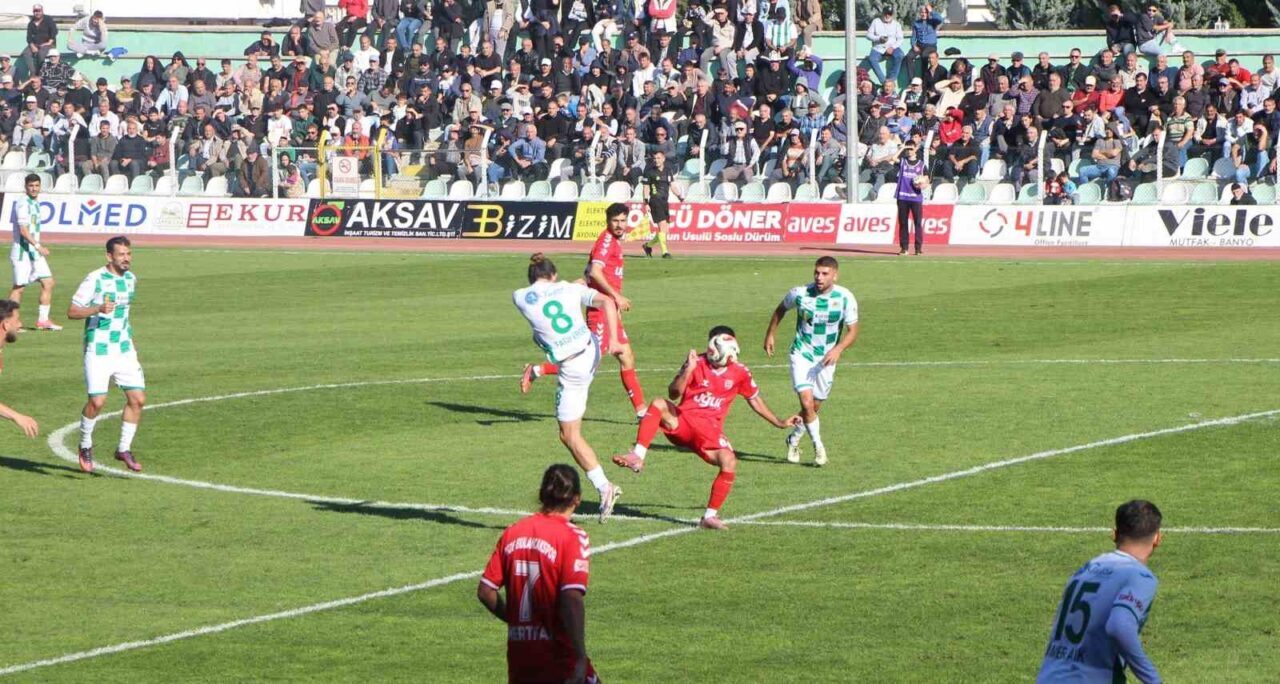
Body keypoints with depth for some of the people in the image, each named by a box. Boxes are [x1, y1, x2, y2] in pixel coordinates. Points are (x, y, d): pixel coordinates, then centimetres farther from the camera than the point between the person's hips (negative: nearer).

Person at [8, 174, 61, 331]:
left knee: (48, 282, 3)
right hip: (22, 251, -9)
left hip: (35, 251, 9)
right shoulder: (22, 204, -15)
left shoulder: (36, 203, 13)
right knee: (19, 286, -3)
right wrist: (38, 246, -28)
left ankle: (43, 320, 8)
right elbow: (23, 230, -22)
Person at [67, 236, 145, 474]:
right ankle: (85, 446, 11)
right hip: (98, 351, -6)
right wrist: (99, 309, -28)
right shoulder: (94, 279, -12)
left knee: (138, 399, -3)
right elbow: (72, 312, -13)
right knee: (97, 401, -14)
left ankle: (124, 449, 12)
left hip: (124, 349, 6)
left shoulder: (131, 279, 9)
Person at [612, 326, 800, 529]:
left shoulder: (739, 373, 5)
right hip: (681, 421, -2)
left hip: (710, 430, 2)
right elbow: (673, 394, -11)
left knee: (729, 462, -23)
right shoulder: (697, 364, -3)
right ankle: (637, 456, -40)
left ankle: (710, 516, -9)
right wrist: (688, 370, -27)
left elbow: (755, 400, 20)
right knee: (659, 405, -30)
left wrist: (779, 423, 22)